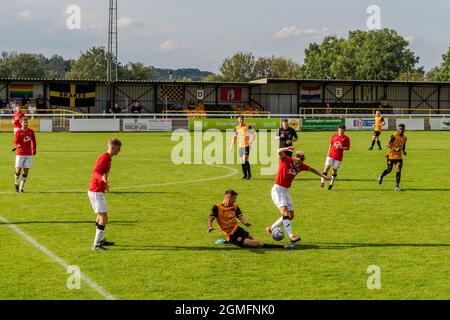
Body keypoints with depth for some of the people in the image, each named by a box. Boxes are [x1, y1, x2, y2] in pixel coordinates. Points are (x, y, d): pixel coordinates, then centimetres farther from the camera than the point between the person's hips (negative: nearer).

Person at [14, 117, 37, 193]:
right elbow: (15, 142, -6)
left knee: (26, 171, 0)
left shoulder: (31, 131, 3)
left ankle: (21, 188, 9)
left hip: (29, 154, 2)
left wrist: (34, 150, 19)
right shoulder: (18, 132, -5)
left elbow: (33, 141, 15)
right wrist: (18, 145, -28)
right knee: (18, 170, -5)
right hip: (20, 154, -2)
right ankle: (16, 184, 23)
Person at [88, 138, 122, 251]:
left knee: (100, 216, 23)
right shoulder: (105, 158, -17)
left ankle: (100, 240, 37)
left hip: (98, 190, 11)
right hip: (96, 192, -11)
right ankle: (96, 244, -11)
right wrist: (102, 179, -49)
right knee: (104, 218, -12)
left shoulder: (107, 158, 12)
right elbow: (95, 172, -28)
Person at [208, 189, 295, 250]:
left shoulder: (234, 207, 11)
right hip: (231, 236, -7)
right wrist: (210, 227, -37)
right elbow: (210, 220, -14)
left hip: (238, 230, 7)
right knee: (258, 244, -18)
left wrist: (245, 222, -25)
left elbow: (241, 217, -1)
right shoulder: (217, 208, -7)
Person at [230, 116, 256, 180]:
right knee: (242, 161, 5)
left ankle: (249, 174, -8)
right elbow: (234, 137, 18)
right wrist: (232, 145, 9)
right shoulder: (237, 128, 8)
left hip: (247, 145, -5)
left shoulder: (248, 127, -7)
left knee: (245, 160, -18)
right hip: (240, 146, 5)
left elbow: (254, 134, -4)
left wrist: (250, 141, -16)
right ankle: (245, 174, 19)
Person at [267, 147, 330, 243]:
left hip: (286, 191, 8)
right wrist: (287, 149, -54)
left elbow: (312, 169, 19)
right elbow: (279, 152, -34)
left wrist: (323, 176, 15)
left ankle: (271, 228, 25)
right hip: (277, 189, -8)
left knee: (291, 216, 10)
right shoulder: (285, 160, -14)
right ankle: (291, 236, -29)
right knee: (285, 213, -20)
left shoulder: (301, 166, 3)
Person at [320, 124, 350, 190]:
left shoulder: (346, 138, -1)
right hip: (331, 155, 2)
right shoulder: (334, 136, 9)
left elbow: (347, 148, -1)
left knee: (335, 170, 3)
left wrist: (341, 147, -17)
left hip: (338, 157, -2)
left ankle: (331, 184, 18)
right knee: (327, 167, -8)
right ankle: (322, 182, -6)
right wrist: (328, 153, 15)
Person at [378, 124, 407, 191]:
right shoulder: (394, 136, -16)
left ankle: (397, 186, -7)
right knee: (389, 170, 8)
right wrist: (395, 149, -35)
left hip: (399, 157, 4)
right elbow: (387, 144, -23)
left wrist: (404, 151, 6)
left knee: (398, 170, -11)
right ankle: (381, 176, 41)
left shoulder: (405, 138, 3)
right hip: (391, 155, -3)